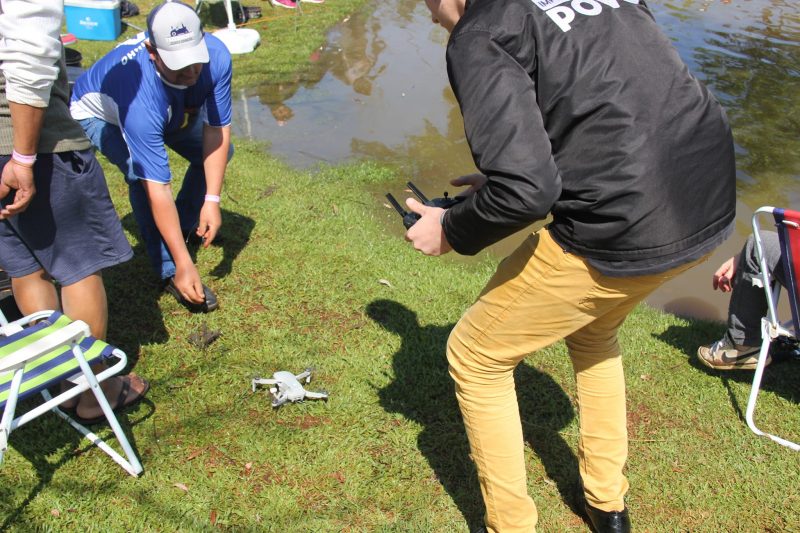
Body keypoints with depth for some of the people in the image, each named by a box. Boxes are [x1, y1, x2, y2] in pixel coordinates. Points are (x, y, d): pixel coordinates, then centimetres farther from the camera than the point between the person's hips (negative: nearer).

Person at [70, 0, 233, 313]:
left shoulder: (215, 56, -35)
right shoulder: (141, 94, -47)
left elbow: (217, 131, -26)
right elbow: (157, 188, -45)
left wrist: (212, 201, -33)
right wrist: (183, 264, -43)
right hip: (98, 114, -5)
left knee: (219, 151, -6)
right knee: (142, 172, -31)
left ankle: (185, 226, 19)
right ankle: (170, 273, -16)